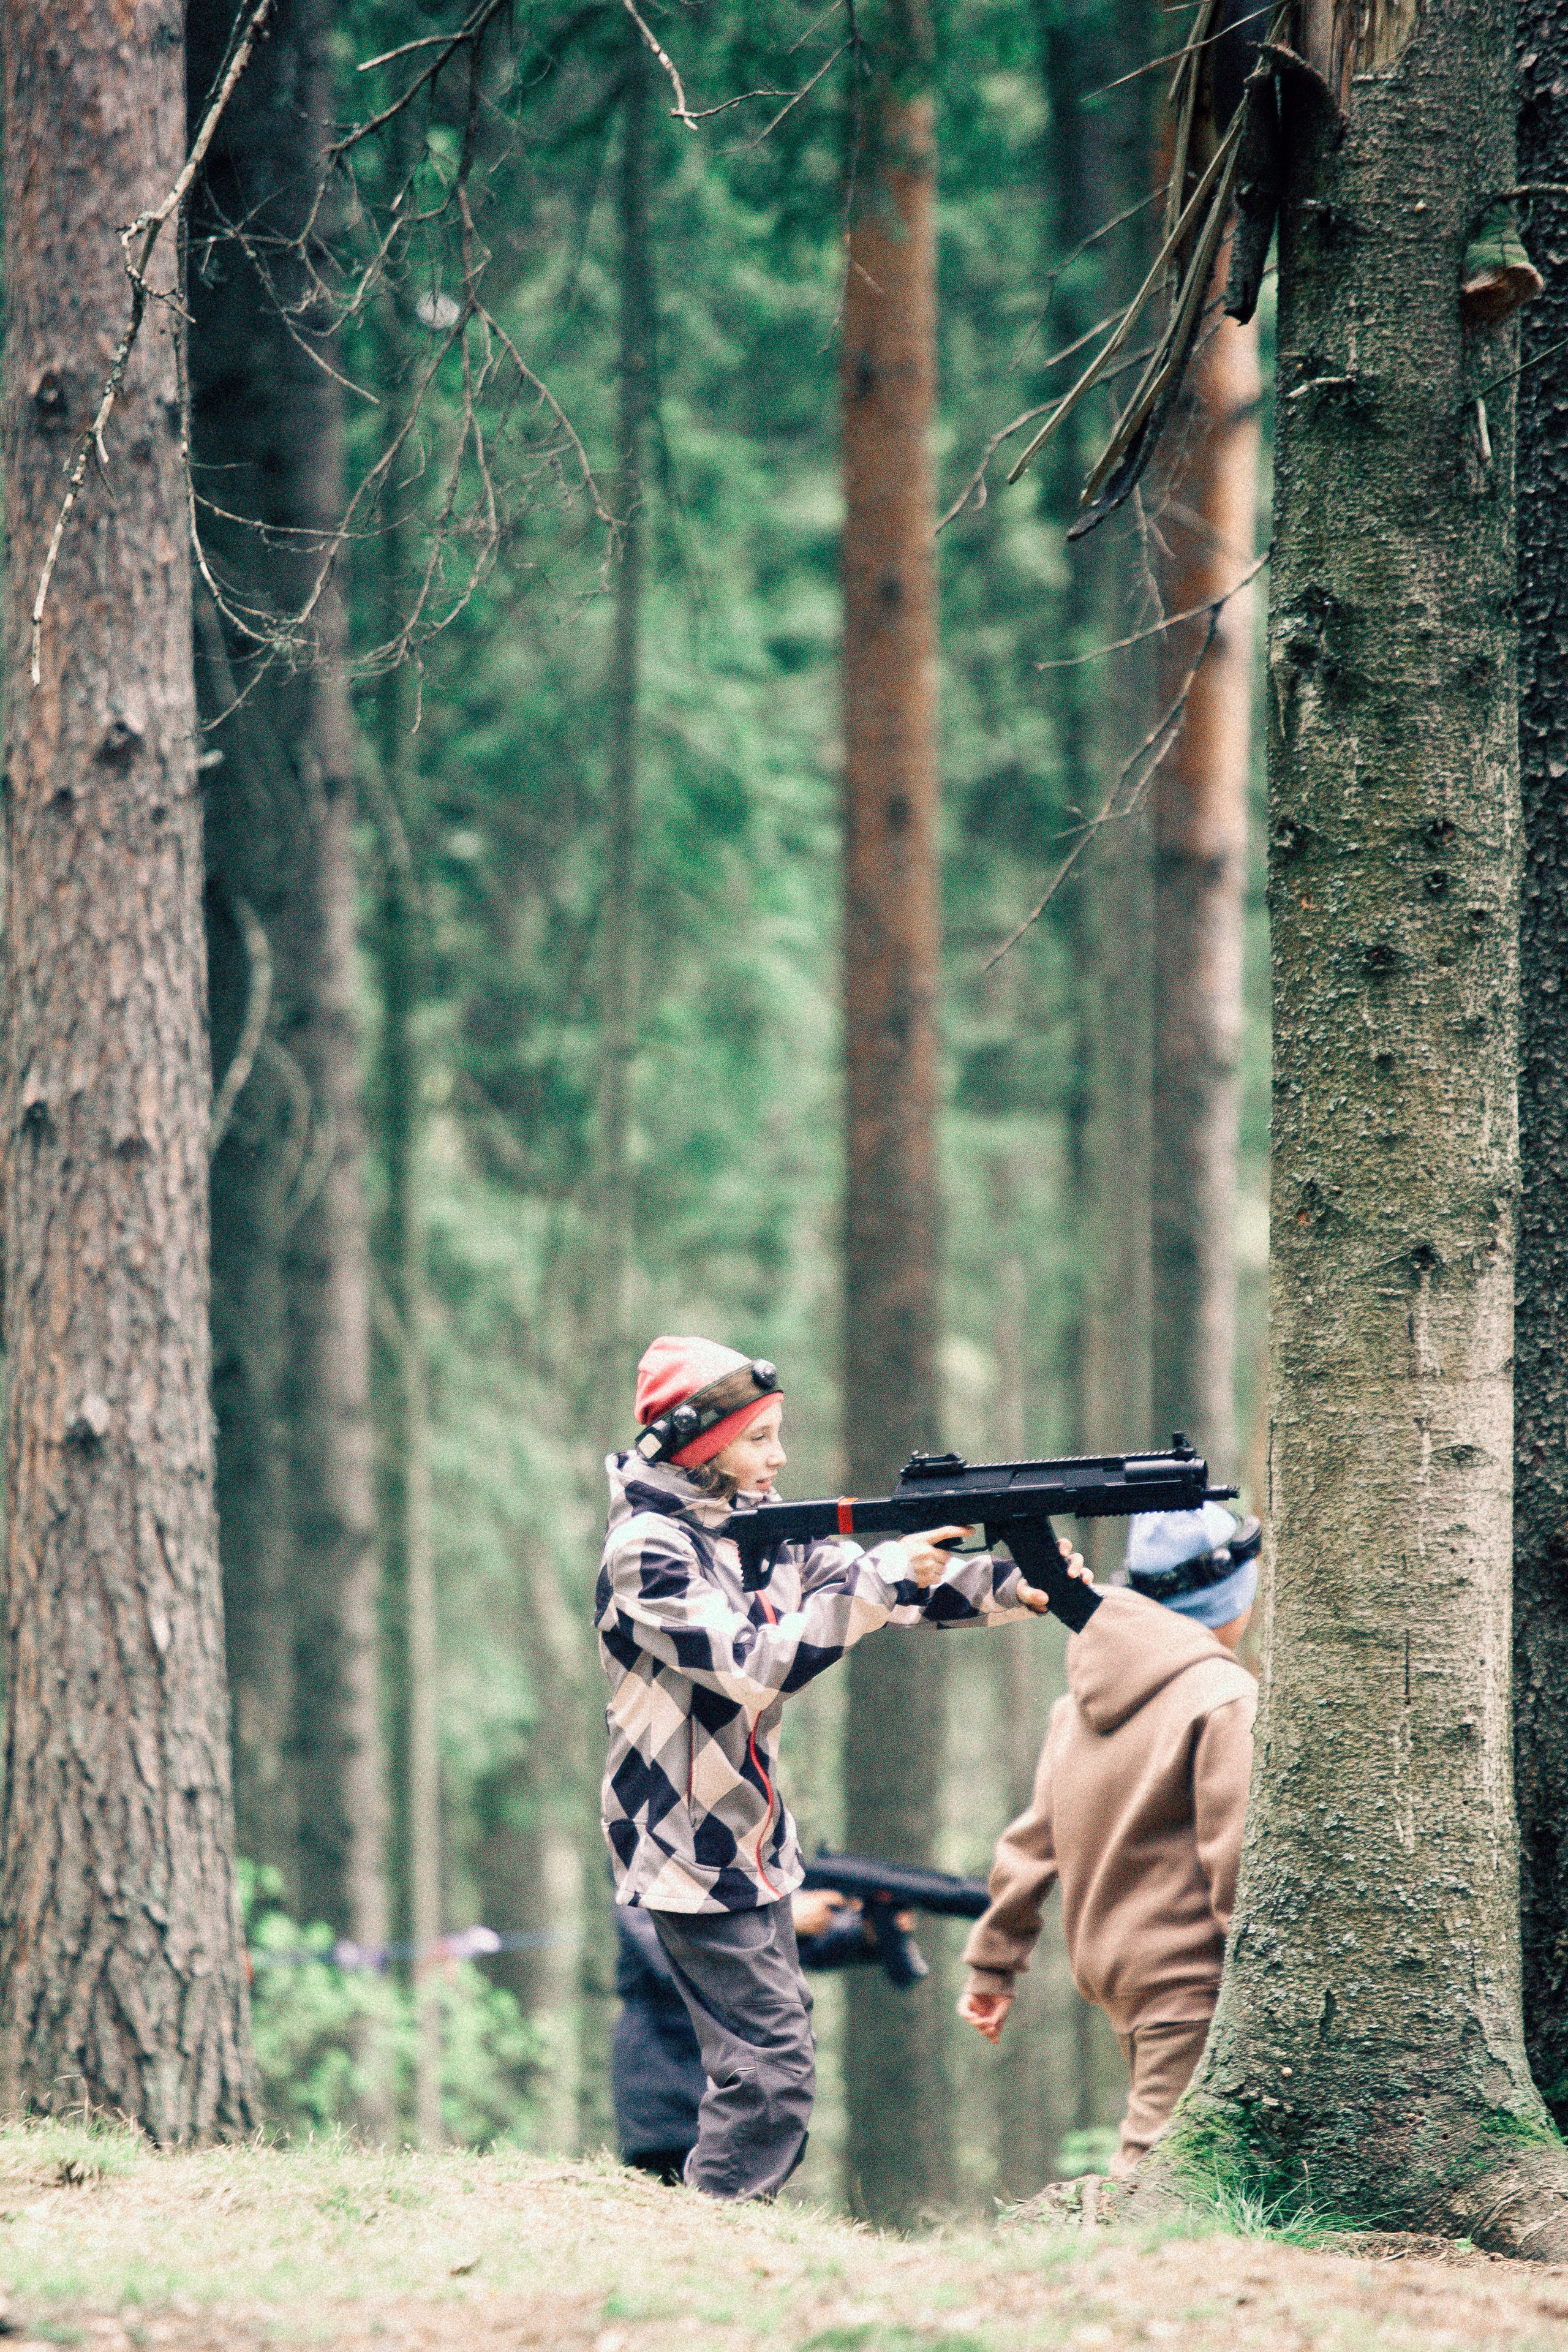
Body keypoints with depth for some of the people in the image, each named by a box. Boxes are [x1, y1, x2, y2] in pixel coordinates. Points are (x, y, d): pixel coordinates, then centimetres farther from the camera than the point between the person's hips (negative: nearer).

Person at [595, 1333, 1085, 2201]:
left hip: (747, 1838, 9)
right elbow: (752, 1666, -28)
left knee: (772, 2042, 13)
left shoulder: (755, 1527, 7)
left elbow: (898, 1591, 5)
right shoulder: (646, 1552, -18)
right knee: (769, 2063, -10)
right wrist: (882, 1578, -28)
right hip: (689, 1848, -9)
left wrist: (1013, 1586, -11)